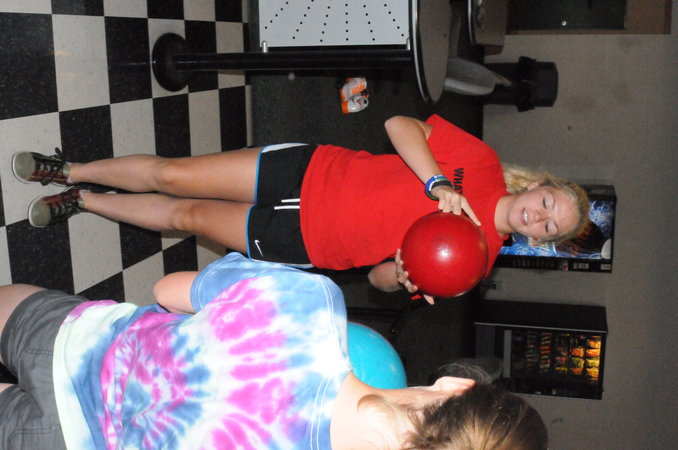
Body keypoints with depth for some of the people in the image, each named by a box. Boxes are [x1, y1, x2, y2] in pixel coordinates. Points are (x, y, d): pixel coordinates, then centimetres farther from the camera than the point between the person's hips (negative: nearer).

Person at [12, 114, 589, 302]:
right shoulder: (482, 165, -7)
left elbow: (380, 276, 1)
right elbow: (400, 125, -11)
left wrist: (400, 276, -21)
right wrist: (438, 185, -23)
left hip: (300, 245, 0)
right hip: (306, 174, 0)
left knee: (185, 216, 4)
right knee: (169, 175, -1)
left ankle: (82, 201, 30)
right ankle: (71, 174, 27)